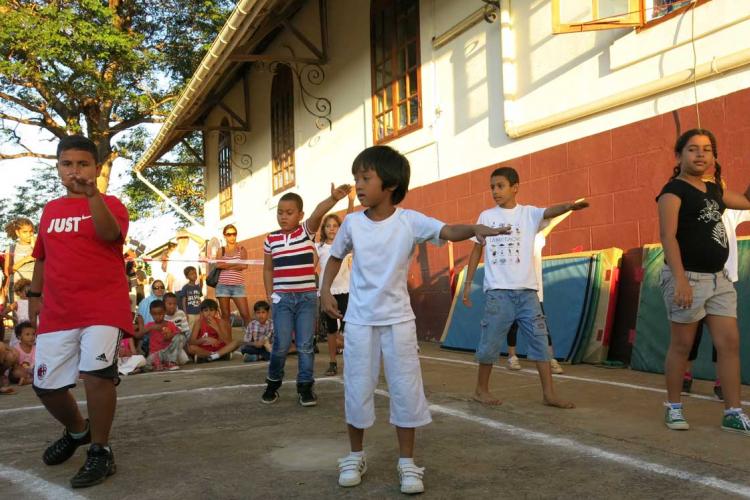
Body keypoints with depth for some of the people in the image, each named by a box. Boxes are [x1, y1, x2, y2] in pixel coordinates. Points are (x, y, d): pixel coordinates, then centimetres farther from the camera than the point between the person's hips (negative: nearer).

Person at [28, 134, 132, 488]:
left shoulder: (110, 204, 0)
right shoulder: (49, 210, 16)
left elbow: (110, 234, -22)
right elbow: (43, 256, 24)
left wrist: (92, 194, -34)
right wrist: (35, 294, 18)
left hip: (104, 306, -6)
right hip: (57, 311, 6)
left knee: (97, 373, -22)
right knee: (46, 384, 7)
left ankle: (100, 451, -3)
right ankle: (77, 430, 37)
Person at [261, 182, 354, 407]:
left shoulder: (307, 231, -3)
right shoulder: (271, 239, 4)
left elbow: (318, 212, -24)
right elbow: (268, 269, 15)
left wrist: (333, 199, -42)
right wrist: (269, 294, 7)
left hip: (307, 297, -1)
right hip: (282, 298, 1)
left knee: (306, 345, 3)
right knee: (281, 344, 0)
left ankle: (305, 386, 16)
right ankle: (273, 383, 20)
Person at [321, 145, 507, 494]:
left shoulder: (410, 221, -11)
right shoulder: (352, 222, -3)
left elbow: (449, 232, -24)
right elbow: (336, 256, 13)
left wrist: (476, 229, -44)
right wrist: (325, 291, 2)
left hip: (397, 319, -1)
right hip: (359, 320, 2)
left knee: (406, 389, 2)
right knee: (357, 389, 7)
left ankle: (407, 462, 17)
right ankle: (355, 456, 26)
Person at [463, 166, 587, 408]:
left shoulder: (529, 213, 3)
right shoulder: (486, 216, 5)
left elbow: (550, 211, -19)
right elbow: (477, 250, 10)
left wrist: (570, 206, -41)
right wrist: (468, 283, 8)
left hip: (527, 290, 1)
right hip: (498, 291, -1)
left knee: (540, 339, 2)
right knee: (490, 343, 3)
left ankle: (549, 393, 10)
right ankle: (481, 389, 20)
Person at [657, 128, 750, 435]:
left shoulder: (713, 190, 15)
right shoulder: (673, 190, -8)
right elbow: (668, 236, -18)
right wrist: (680, 280, -28)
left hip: (719, 278, 7)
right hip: (688, 277, -7)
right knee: (682, 345, 1)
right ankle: (673, 408, 15)